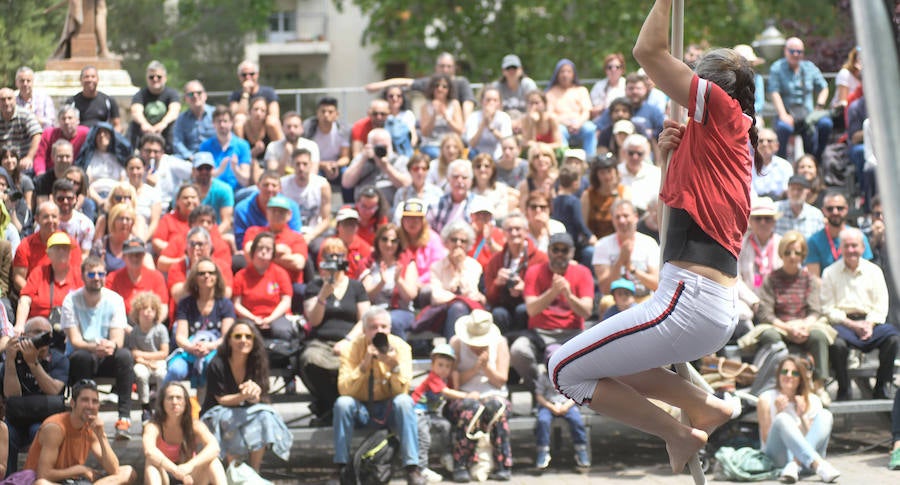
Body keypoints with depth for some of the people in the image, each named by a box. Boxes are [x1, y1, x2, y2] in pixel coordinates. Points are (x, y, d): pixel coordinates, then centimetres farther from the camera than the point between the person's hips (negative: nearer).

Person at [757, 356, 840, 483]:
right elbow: (766, 439, -3)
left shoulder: (812, 401, 9)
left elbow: (813, 438, 3)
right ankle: (818, 464, -50)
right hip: (777, 457, -3)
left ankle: (795, 465, -41)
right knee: (783, 419, -30)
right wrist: (778, 413, -15)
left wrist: (802, 416, -11)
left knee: (825, 415, -18)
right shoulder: (766, 399, 2)